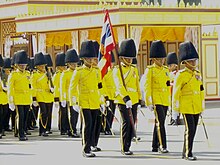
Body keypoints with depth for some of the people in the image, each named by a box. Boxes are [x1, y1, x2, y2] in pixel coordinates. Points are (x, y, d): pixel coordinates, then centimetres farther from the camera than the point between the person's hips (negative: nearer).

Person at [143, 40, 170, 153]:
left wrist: (169, 100, 18)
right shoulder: (150, 70, -5)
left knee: (159, 123, 11)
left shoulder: (166, 70, 14)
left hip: (165, 101, 7)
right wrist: (149, 103, -14)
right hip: (156, 100, -7)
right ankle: (163, 146, -17)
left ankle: (155, 146, 17)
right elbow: (147, 87, -8)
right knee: (160, 122, -15)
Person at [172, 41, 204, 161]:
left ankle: (185, 153, 18)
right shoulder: (181, 75, -8)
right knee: (190, 129, -10)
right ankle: (188, 153, -5)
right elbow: (176, 92, -7)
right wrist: (175, 108, -9)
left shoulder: (197, 74, 13)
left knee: (193, 129, 9)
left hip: (196, 107, 7)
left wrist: (202, 106, 17)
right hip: (187, 107, -7)